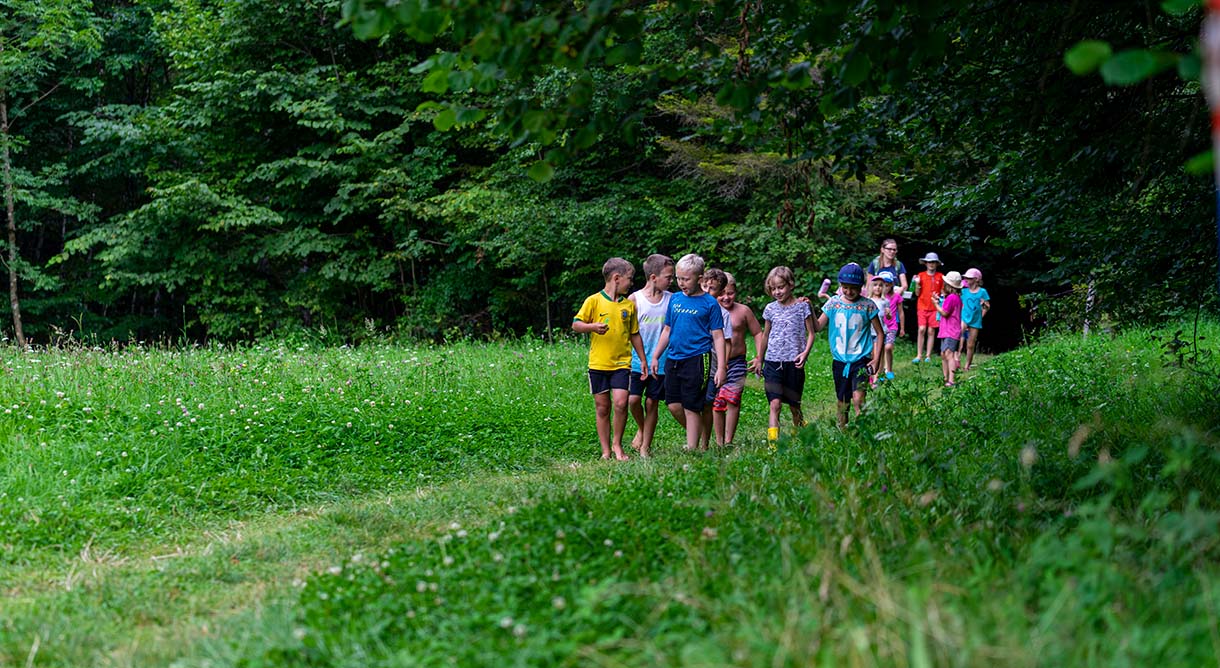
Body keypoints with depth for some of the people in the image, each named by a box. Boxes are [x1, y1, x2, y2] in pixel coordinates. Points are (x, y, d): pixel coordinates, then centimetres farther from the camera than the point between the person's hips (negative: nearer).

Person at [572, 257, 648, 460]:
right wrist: (593, 326, -22)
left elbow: (635, 335, 18)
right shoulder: (594, 301, -1)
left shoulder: (629, 305, 10)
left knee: (620, 403, -13)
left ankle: (617, 445, 5)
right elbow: (576, 324, -3)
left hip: (621, 363, 2)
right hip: (598, 364, -2)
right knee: (602, 407, 4)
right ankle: (606, 450, 14)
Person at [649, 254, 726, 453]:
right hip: (674, 359, 6)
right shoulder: (675, 299, 10)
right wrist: (655, 356, 18)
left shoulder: (709, 303, -5)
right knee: (673, 404, 6)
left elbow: (718, 337, -5)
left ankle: (692, 448, 4)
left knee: (691, 407, -3)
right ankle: (694, 434, 26)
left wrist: (721, 367, -11)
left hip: (696, 360, -6)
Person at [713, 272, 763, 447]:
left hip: (736, 362, -1)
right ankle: (719, 441, 11)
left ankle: (728, 441, -2)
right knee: (717, 402, 1)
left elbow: (757, 333, 12)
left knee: (733, 399, -9)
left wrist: (759, 357, 5)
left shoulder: (743, 311, 3)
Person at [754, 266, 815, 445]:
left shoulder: (802, 306, 0)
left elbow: (810, 333, 3)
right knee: (775, 404, -11)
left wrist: (805, 352, -14)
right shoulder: (770, 309, 8)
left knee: (794, 405, 8)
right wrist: (759, 360, 26)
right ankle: (772, 442, -19)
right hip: (773, 361, 1)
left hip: (794, 363, -1)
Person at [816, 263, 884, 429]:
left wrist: (876, 359, -4)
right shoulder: (833, 303, 2)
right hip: (840, 361, 3)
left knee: (858, 399, -20)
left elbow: (880, 333, 3)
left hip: (860, 361, -3)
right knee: (842, 402, 11)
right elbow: (818, 327, 5)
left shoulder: (867, 306, -4)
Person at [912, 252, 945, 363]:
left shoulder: (940, 277, 6)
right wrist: (917, 284, -12)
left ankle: (928, 356, 5)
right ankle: (918, 355, -5)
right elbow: (917, 293, 5)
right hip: (922, 307, 0)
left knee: (931, 331, 0)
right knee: (921, 330, -8)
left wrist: (939, 297, -9)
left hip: (934, 307, 1)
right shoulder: (921, 276, 4)